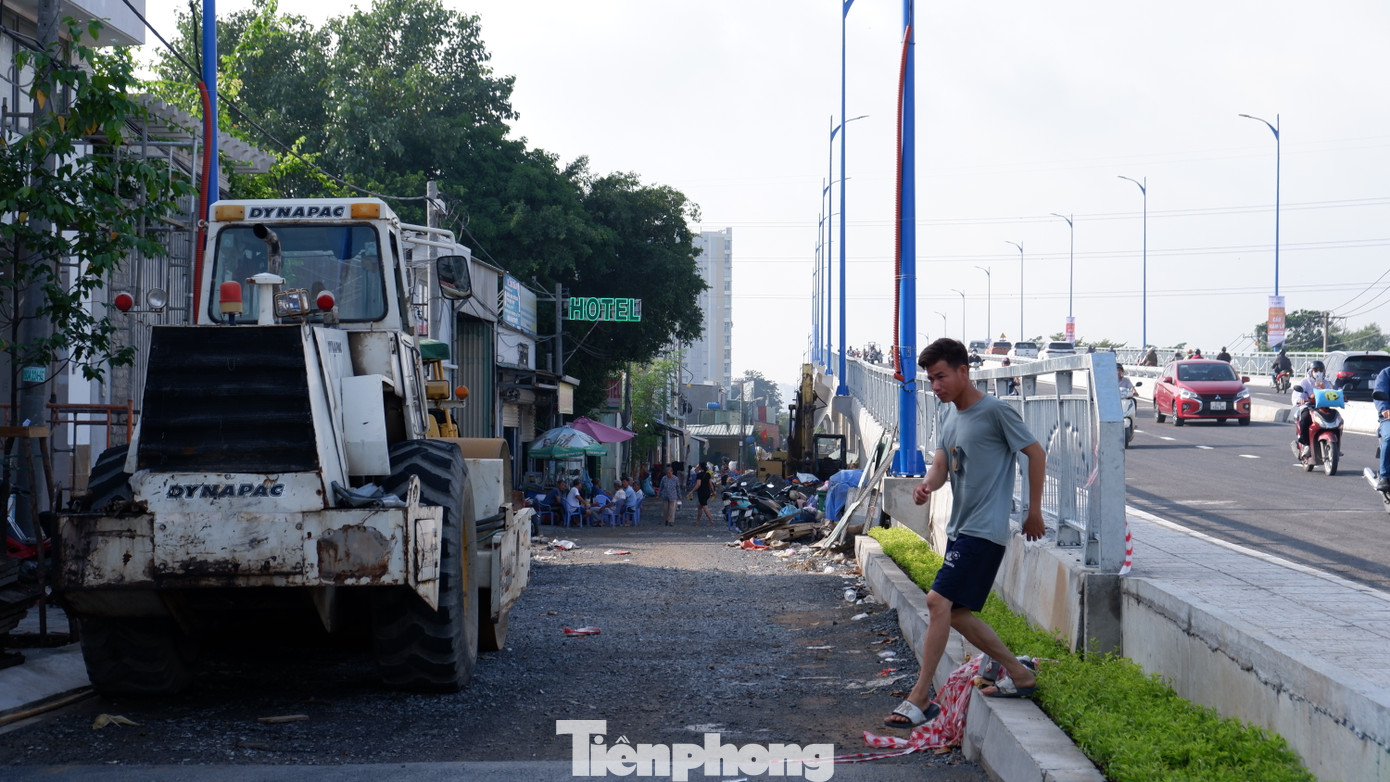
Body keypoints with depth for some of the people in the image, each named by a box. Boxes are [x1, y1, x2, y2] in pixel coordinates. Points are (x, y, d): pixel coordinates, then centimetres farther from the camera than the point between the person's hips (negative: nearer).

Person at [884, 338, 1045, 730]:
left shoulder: (995, 412, -13)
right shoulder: (947, 413, 12)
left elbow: (1036, 454, -6)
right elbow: (942, 462, 8)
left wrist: (1034, 511, -1)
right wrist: (927, 484, -16)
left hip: (985, 529, -9)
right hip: (960, 527, 9)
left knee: (939, 601, -16)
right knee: (956, 611, 13)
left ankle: (920, 698, -13)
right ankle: (1018, 674, 28)